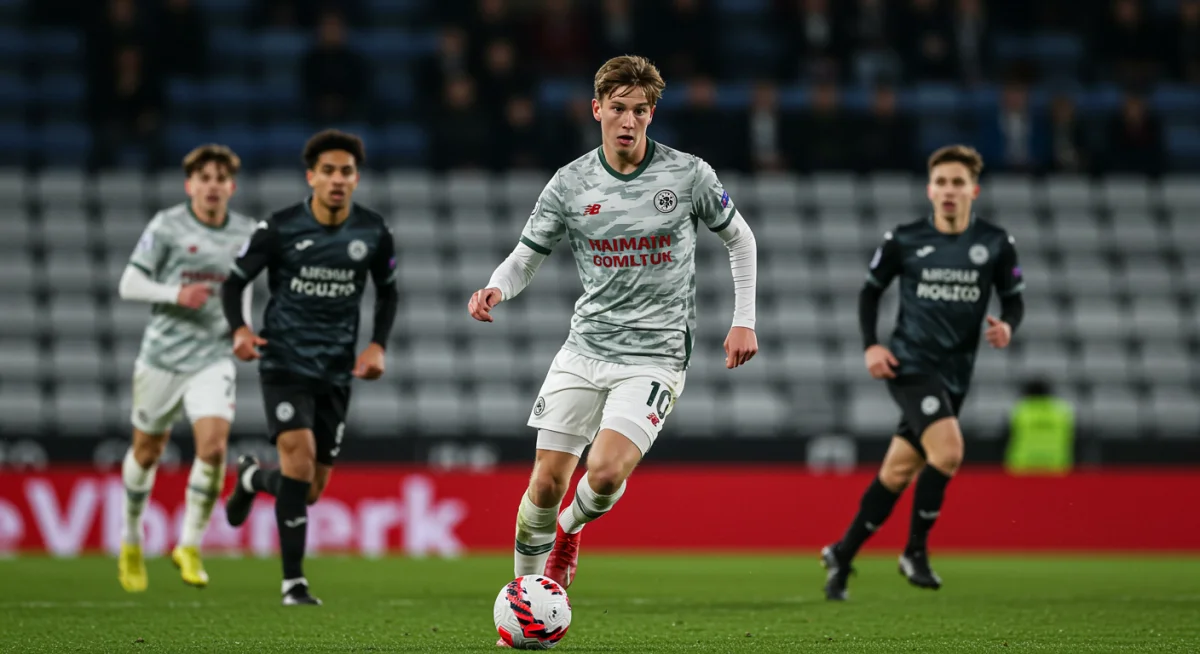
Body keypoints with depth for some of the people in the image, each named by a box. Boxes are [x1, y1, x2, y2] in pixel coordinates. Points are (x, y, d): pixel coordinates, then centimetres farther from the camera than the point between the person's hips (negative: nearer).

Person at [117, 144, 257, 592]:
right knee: (147, 451, 11)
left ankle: (190, 546, -5)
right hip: (163, 354, -1)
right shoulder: (167, 226, -7)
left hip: (213, 357, 1)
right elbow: (129, 286, -6)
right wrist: (176, 294, -21)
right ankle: (131, 542, 34)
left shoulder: (245, 233, 3)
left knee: (213, 443, -19)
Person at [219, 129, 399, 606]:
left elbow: (388, 292, 16)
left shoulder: (373, 233, 0)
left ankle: (252, 478, 42)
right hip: (285, 364, -3)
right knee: (299, 456, -23)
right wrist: (239, 330, -19)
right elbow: (234, 282, 0)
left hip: (337, 370, 3)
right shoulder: (279, 228, -8)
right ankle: (293, 582, -14)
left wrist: (377, 345, 1)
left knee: (311, 491, 6)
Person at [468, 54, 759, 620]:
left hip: (655, 355, -2)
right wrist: (495, 289, -15)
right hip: (584, 349, 2)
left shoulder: (688, 174, -3)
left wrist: (744, 321, 5)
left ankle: (570, 529, 14)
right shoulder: (571, 183, 0)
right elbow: (526, 256, 7)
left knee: (606, 473, -21)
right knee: (547, 481, -2)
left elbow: (739, 238, 11)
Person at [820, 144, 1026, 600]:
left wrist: (1007, 326, -13)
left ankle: (842, 556, 24)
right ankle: (915, 551, -8)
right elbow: (871, 291, 9)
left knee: (897, 473, 8)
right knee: (947, 451, -25)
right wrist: (870, 346, -4)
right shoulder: (903, 240, -2)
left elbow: (1014, 299, 10)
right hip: (911, 365, -3)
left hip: (954, 375, 4)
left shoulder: (995, 244, 2)